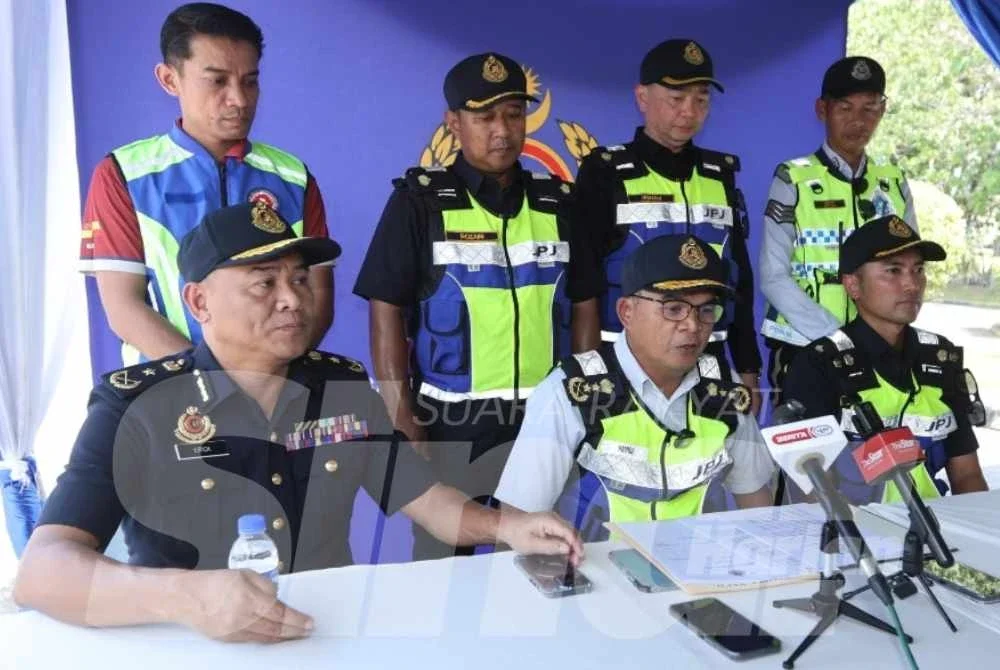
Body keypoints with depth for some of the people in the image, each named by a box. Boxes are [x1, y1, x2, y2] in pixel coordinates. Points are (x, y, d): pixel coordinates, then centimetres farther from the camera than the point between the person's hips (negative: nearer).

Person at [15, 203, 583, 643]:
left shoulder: (346, 388, 3)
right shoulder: (136, 406, -10)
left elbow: (426, 499, 8)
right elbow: (41, 573, -19)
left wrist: (505, 526, -11)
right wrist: (183, 595, -36)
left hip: (334, 639, 3)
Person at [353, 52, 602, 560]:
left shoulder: (558, 201, 5)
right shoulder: (420, 200, -5)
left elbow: (583, 309, 9)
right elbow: (386, 315, -7)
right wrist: (403, 427, -12)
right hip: (450, 428, -3)